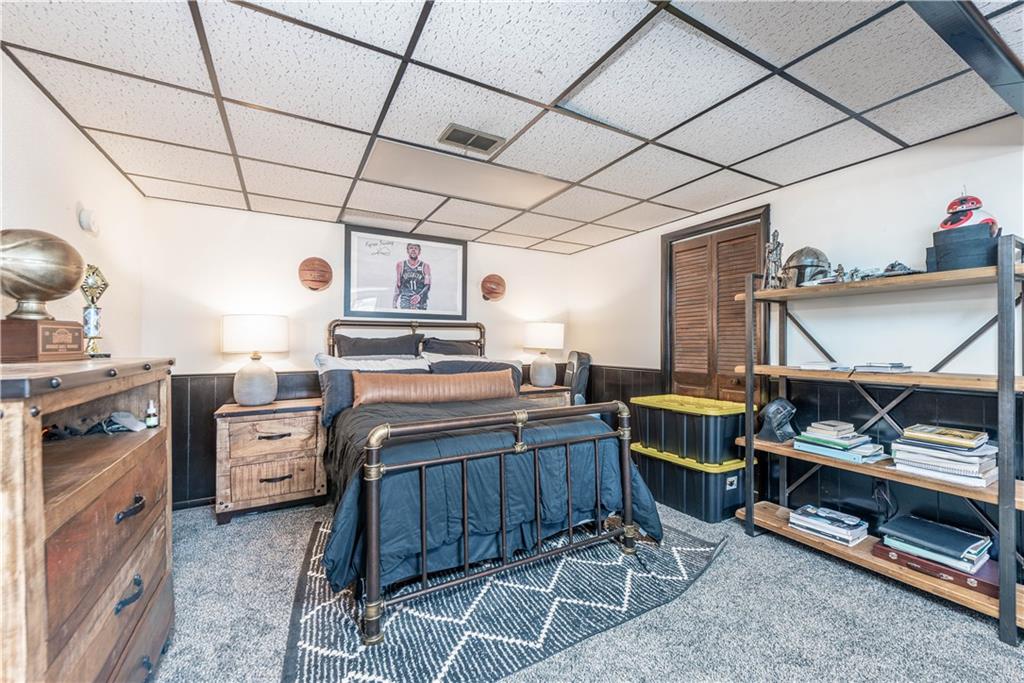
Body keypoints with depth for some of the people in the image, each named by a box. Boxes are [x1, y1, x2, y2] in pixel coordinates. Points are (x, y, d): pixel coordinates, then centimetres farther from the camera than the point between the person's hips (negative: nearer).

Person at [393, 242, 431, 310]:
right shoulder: (400, 265, 10)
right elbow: (398, 286, 12)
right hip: (405, 305, 1)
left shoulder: (425, 266, 5)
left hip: (420, 304, 0)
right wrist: (394, 304, 6)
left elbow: (427, 286, -1)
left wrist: (419, 296, -20)